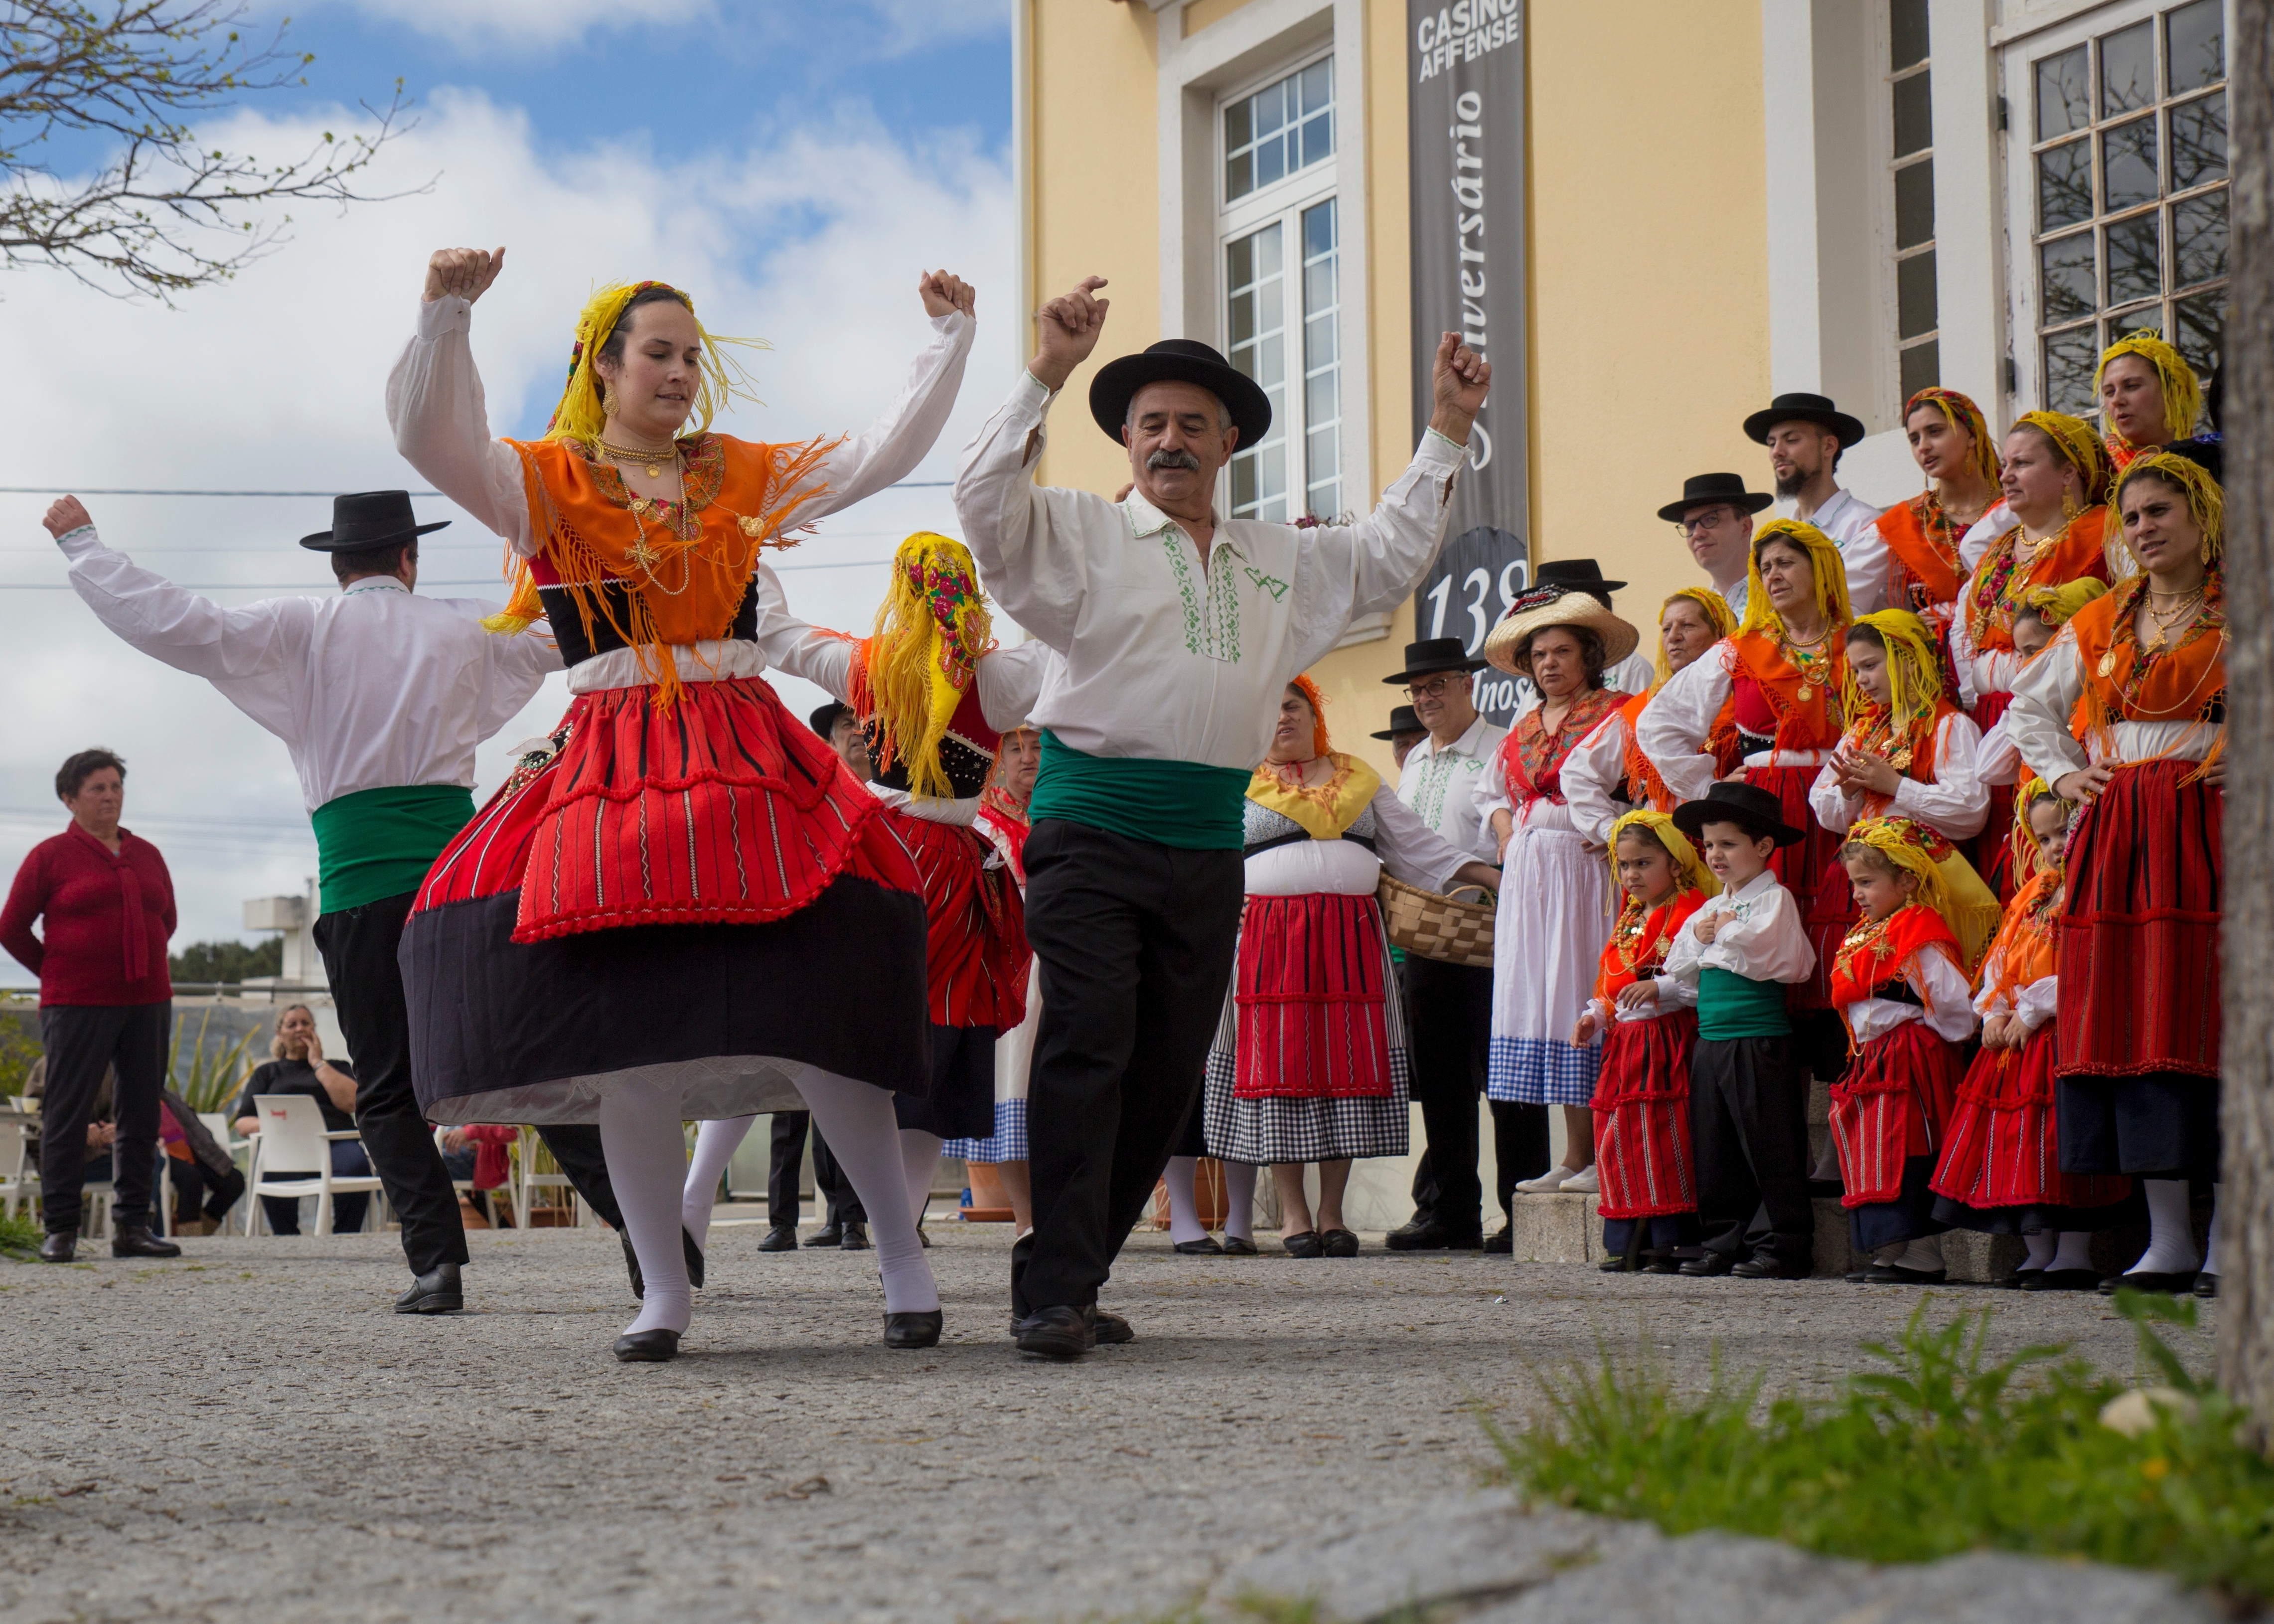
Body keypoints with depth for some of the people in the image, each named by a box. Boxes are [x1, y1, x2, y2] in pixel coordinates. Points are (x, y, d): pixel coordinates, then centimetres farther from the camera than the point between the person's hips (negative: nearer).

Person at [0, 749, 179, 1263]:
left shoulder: (146, 855, 13)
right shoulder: (50, 856, 0)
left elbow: (166, 920, 26)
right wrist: (57, 972, 4)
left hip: (147, 1002, 5)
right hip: (78, 1007, -5)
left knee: (141, 1117, 4)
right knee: (68, 1116, -4)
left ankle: (132, 1227, 9)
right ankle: (60, 1230, 1)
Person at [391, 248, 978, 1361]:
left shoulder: (745, 477, 16)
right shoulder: (546, 483, 7)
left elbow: (884, 452, 19)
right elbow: (430, 438, -9)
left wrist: (949, 339, 14)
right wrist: (445, 317, -24)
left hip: (751, 768, 1)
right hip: (606, 778, -1)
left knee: (815, 1023, -8)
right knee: (627, 1039, -5)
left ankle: (900, 1255, 6)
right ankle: (662, 1290, 5)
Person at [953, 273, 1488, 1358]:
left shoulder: (1284, 562, 22)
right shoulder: (1080, 535, 6)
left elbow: (1392, 554, 31)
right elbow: (985, 499, -10)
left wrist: (1448, 429, 25)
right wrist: (1048, 373, -17)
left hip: (1209, 848, 6)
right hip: (1091, 829, -5)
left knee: (1167, 1077, 4)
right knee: (1088, 1047, -17)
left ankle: (1072, 1278, 13)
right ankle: (1054, 1293, -19)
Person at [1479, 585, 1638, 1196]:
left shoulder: (1616, 713, -1)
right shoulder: (1523, 727, 19)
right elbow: (1494, 790, 32)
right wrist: (1507, 836, 14)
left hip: (1588, 870, -6)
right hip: (1529, 875, 7)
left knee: (1589, 1000, -10)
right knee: (1540, 1001, 3)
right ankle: (1573, 1158, 7)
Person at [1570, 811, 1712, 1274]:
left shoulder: (1692, 913, -7)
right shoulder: (1628, 920, 21)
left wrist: (1660, 988, -24)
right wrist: (1595, 1015, 12)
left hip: (1668, 1037, -9)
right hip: (1626, 1040, 9)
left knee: (1666, 1141, -9)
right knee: (1617, 1139, 7)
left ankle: (1671, 1240, -5)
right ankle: (1626, 1241, 13)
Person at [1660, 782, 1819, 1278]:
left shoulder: (1776, 899, -4)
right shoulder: (1710, 908, 19)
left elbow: (1772, 955, -19)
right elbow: (1678, 971, 18)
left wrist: (1727, 933, -8)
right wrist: (1700, 939, 1)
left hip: (1760, 1040, -8)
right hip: (1711, 1041, 8)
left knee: (1770, 1145, -5)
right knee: (1713, 1145, 9)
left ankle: (1788, 1243, 0)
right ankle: (1721, 1239, 15)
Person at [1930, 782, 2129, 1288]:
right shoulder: (2034, 896, 19)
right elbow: (2002, 960, 20)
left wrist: (2033, 1010, -17)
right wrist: (1995, 1012, 3)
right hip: (2017, 1039, 8)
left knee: (2064, 1131, -10)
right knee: (2018, 1133, 7)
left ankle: (2075, 1251, -6)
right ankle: (2038, 1251, 12)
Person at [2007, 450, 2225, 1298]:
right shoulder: (2100, 623, 17)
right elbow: (2030, 705, 29)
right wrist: (2063, 774, 15)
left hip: (2207, 828, -5)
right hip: (2114, 835, 5)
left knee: (2203, 1020, -10)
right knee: (2126, 1021, -1)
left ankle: (2228, 1240, -8)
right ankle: (2168, 1240, 4)